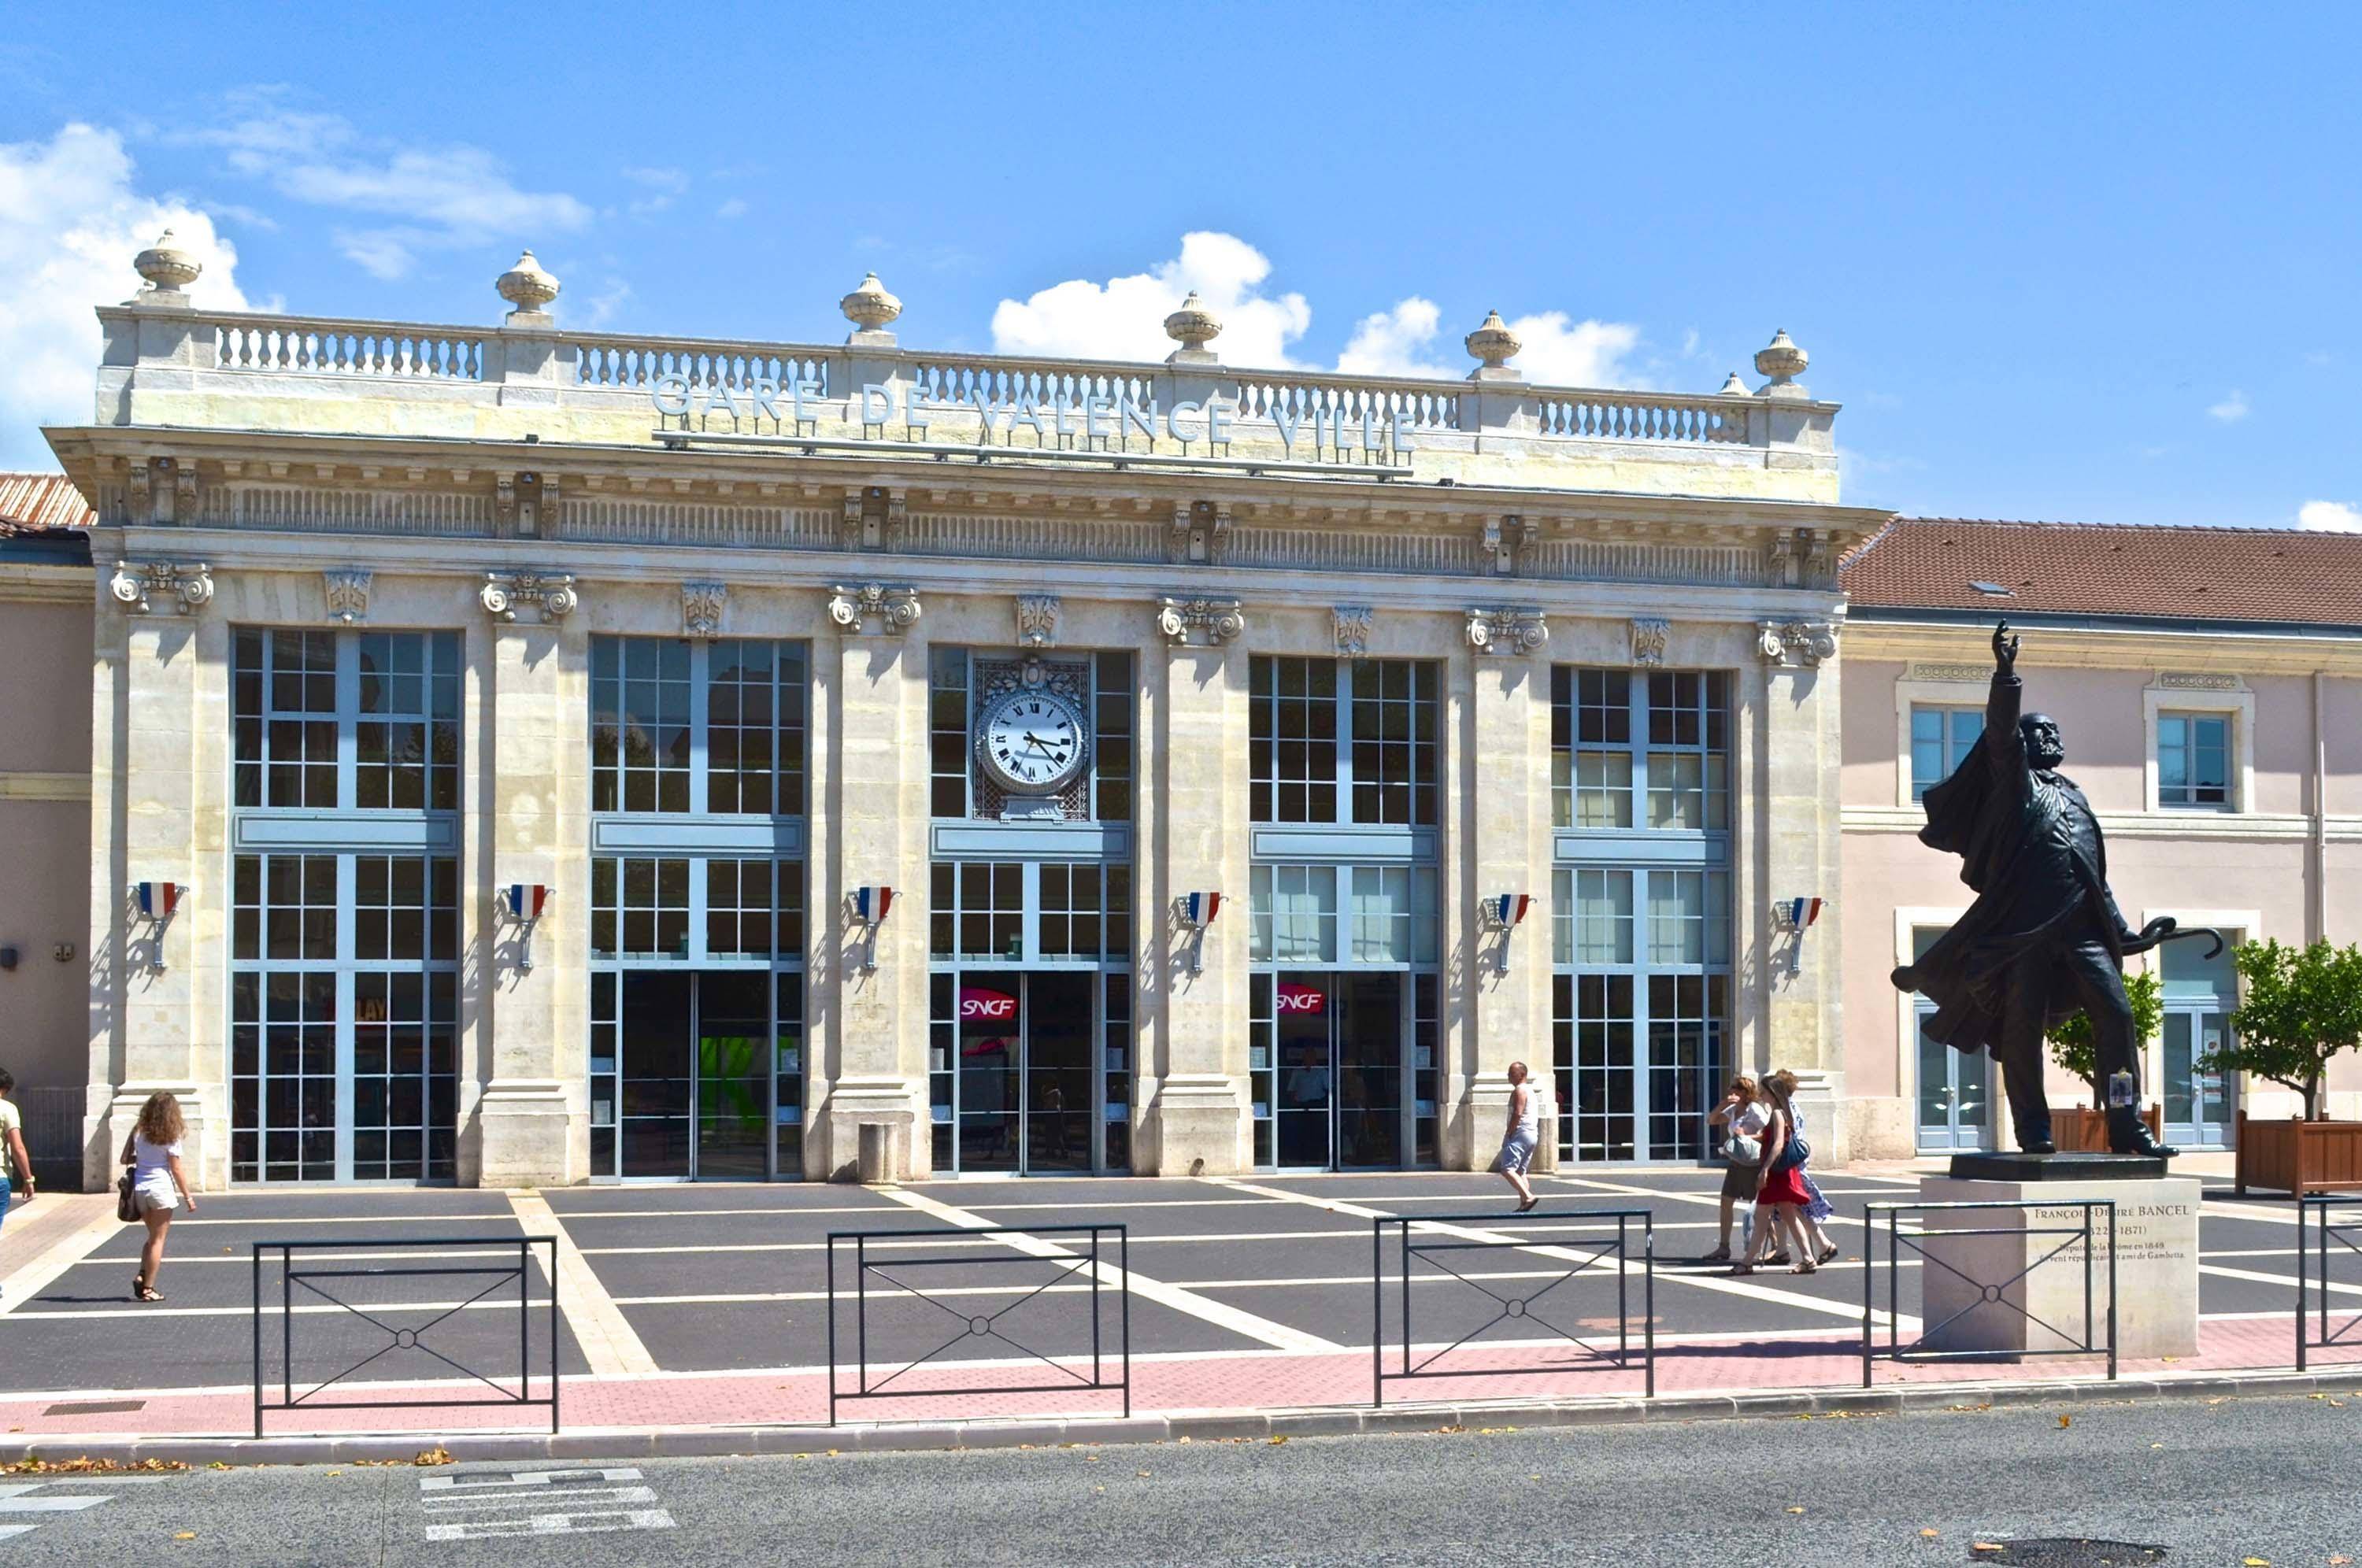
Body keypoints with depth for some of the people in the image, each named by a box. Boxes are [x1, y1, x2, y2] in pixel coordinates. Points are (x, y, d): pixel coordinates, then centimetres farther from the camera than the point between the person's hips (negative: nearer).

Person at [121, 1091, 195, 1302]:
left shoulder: (138, 1131, 4)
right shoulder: (170, 1136, -8)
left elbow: (125, 1159, 7)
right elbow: (176, 1170, -7)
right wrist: (188, 1197, -1)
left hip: (139, 1188, 5)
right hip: (161, 1188, -5)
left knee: (154, 1236, 21)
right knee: (157, 1239, 3)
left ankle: (142, 1277, 4)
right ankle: (148, 1288, 2)